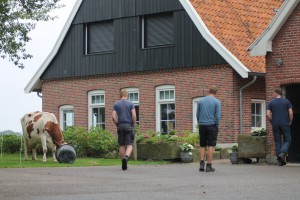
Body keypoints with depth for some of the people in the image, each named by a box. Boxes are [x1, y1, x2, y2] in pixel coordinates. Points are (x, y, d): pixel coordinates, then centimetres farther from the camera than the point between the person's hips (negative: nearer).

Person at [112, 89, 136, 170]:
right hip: (129, 126, -2)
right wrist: (134, 125, 3)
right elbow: (134, 115, -10)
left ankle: (123, 164, 10)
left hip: (120, 126, 2)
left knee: (122, 145, 9)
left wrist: (117, 124, 10)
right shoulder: (131, 104, 1)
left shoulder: (116, 105, 5)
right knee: (129, 145, -3)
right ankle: (126, 157, -31)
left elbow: (113, 117, -4)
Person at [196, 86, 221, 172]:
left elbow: (197, 115, 8)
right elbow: (218, 116, -10)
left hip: (202, 126, 3)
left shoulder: (201, 101, 6)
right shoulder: (217, 102, -5)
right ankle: (209, 166, -2)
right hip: (212, 126, -3)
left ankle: (202, 164, -2)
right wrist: (217, 127, 1)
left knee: (203, 146, 11)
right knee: (211, 146, 0)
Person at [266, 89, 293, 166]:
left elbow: (268, 114, -5)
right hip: (285, 124, -1)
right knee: (287, 140, 7)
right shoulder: (286, 101, 3)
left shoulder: (271, 103, 3)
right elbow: (291, 113, -5)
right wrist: (290, 122, 7)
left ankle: (280, 160, 2)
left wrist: (272, 122, 9)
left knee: (277, 142, 7)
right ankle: (282, 153, -19)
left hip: (275, 125, 1)